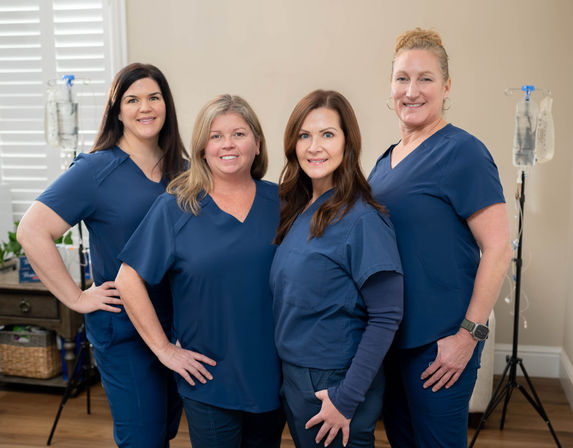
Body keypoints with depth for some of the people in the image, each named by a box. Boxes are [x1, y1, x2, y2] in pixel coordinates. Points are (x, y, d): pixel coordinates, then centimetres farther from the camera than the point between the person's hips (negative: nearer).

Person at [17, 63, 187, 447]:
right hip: (124, 330, -5)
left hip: (179, 327, 5)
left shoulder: (183, 170, 4)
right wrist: (77, 298, -16)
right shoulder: (97, 170, -12)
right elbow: (31, 231, -17)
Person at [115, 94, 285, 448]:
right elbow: (129, 280, -6)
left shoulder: (279, 201, 0)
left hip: (273, 375, 3)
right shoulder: (175, 208, -7)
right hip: (209, 379, -3)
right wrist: (164, 349, -8)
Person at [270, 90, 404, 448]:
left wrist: (347, 397, -19)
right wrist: (288, 375, 6)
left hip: (336, 383, -7)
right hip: (292, 378, 7)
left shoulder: (362, 219, -18)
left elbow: (386, 317, -19)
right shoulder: (296, 210, 3)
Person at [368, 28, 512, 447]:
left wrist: (469, 335, -19)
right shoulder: (388, 157, 8)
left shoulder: (462, 152, -14)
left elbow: (498, 248, -18)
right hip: (389, 333, 7)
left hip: (439, 342, -7)